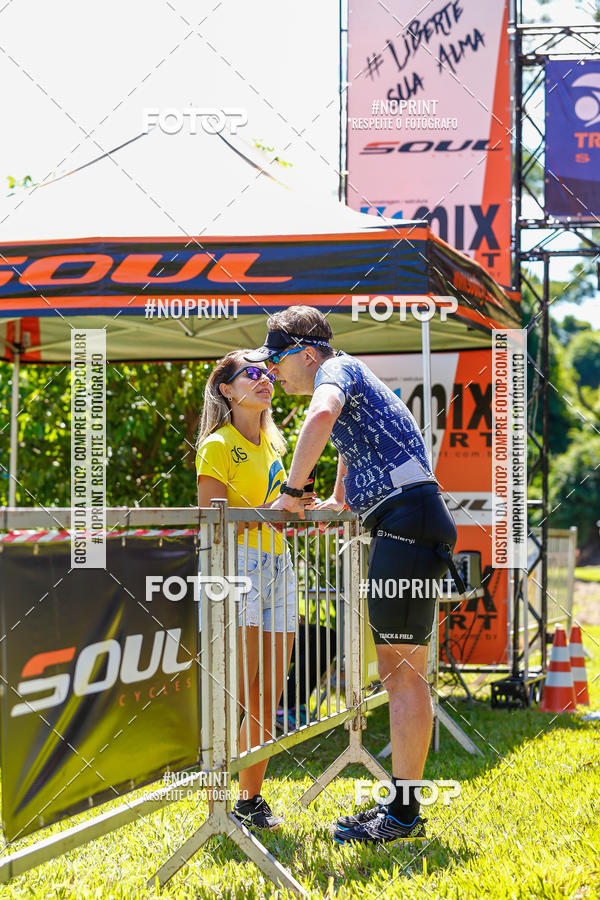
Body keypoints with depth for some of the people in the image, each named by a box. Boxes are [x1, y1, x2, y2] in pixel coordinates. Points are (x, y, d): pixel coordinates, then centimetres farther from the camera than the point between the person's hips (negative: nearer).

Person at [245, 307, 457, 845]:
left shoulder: (337, 368, -2)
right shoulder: (346, 386, 28)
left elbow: (322, 416, -26)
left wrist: (292, 491, -19)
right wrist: (333, 505, 59)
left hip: (408, 517, -11)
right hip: (398, 530, 11)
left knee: (405, 672, -11)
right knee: (395, 671, 11)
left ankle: (404, 813, -11)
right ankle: (401, 805, 16)